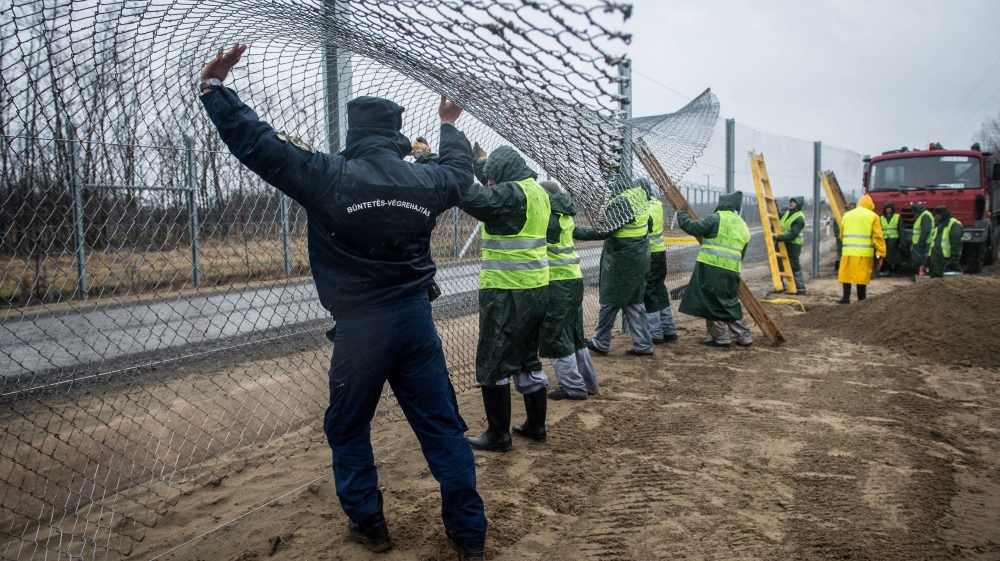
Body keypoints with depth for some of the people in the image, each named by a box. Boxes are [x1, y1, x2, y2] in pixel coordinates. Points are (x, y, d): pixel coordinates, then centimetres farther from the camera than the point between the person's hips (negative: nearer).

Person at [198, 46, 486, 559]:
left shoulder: (328, 176, -10)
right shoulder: (426, 181, 3)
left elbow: (256, 142, -8)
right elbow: (459, 169, 26)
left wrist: (214, 87, 4)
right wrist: (450, 127, 45)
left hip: (360, 327, -3)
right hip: (417, 319, 4)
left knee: (348, 429, 17)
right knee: (442, 426, 10)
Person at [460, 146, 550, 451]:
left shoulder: (511, 194, -16)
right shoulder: (537, 192, 11)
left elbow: (467, 194, -27)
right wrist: (483, 162, 28)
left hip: (507, 293, -9)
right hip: (536, 289, 9)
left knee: (492, 364, 2)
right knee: (528, 358, 19)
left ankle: (498, 435, 10)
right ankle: (536, 425, 28)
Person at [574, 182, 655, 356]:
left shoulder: (620, 202, -23)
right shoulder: (639, 193, 5)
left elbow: (604, 231, -25)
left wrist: (576, 232, -22)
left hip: (621, 260, -9)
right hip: (638, 258, 9)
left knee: (610, 302, 4)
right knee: (633, 302, 14)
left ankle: (600, 342, 16)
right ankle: (643, 344, 16)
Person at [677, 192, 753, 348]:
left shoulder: (717, 218, -5)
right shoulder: (743, 227, 19)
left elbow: (693, 228, -6)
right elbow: (741, 254, 22)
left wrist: (682, 216, 11)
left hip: (711, 268, -7)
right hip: (731, 271, 7)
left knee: (712, 303, 2)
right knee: (730, 303, 18)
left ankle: (721, 338, 5)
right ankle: (744, 337, 22)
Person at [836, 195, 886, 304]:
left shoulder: (846, 215, 13)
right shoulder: (872, 216, 3)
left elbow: (841, 234, 14)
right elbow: (877, 236, -2)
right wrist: (881, 252, -1)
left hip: (848, 251, 2)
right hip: (864, 252, -2)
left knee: (846, 274, 7)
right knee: (862, 275, 2)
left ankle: (846, 298, 7)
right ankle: (861, 299, 5)